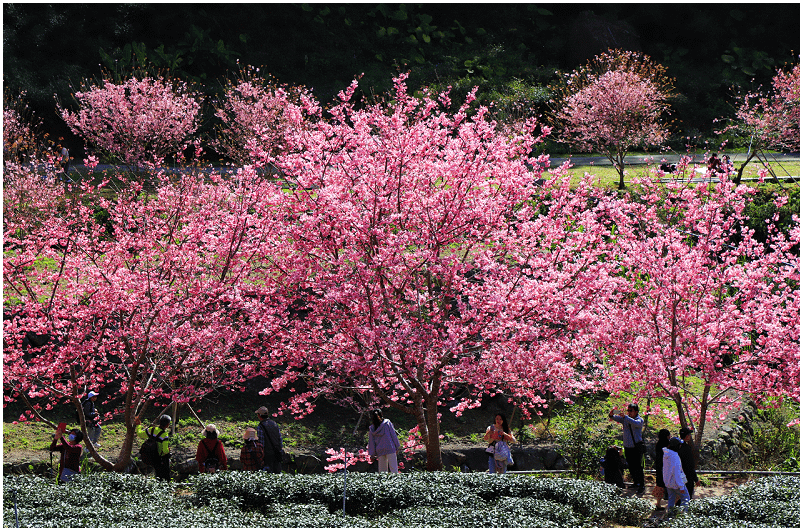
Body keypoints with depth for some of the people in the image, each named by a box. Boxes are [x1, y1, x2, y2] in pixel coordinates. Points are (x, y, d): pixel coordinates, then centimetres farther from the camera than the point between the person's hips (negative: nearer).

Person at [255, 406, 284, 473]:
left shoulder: (260, 427, -14)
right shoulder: (274, 423, 7)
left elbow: (261, 443, -15)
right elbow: (280, 439, 10)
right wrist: (281, 451, 17)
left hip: (268, 454, -6)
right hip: (277, 454, 6)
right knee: (277, 472, 12)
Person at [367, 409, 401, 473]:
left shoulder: (372, 428, 8)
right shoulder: (387, 423, 0)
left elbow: (371, 441, 9)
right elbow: (393, 435, -1)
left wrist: (372, 454, 11)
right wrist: (397, 447, 4)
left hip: (379, 451, 3)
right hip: (390, 448, -3)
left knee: (382, 469, 7)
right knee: (393, 468, -8)